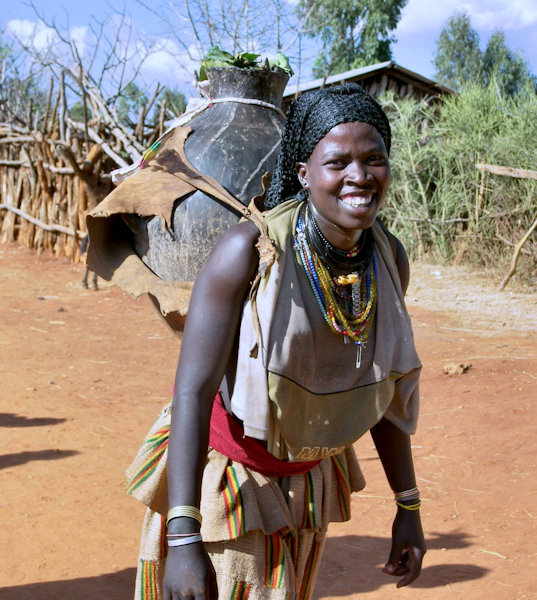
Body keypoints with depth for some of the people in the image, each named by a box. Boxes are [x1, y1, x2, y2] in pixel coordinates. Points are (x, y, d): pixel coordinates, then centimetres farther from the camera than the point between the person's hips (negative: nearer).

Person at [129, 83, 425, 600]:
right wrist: (185, 539, -36)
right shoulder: (250, 250, -25)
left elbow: (383, 388, 4)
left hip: (305, 477, 6)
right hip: (221, 473, -5)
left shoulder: (390, 259, -8)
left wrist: (408, 505, 8)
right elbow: (192, 390, -29)